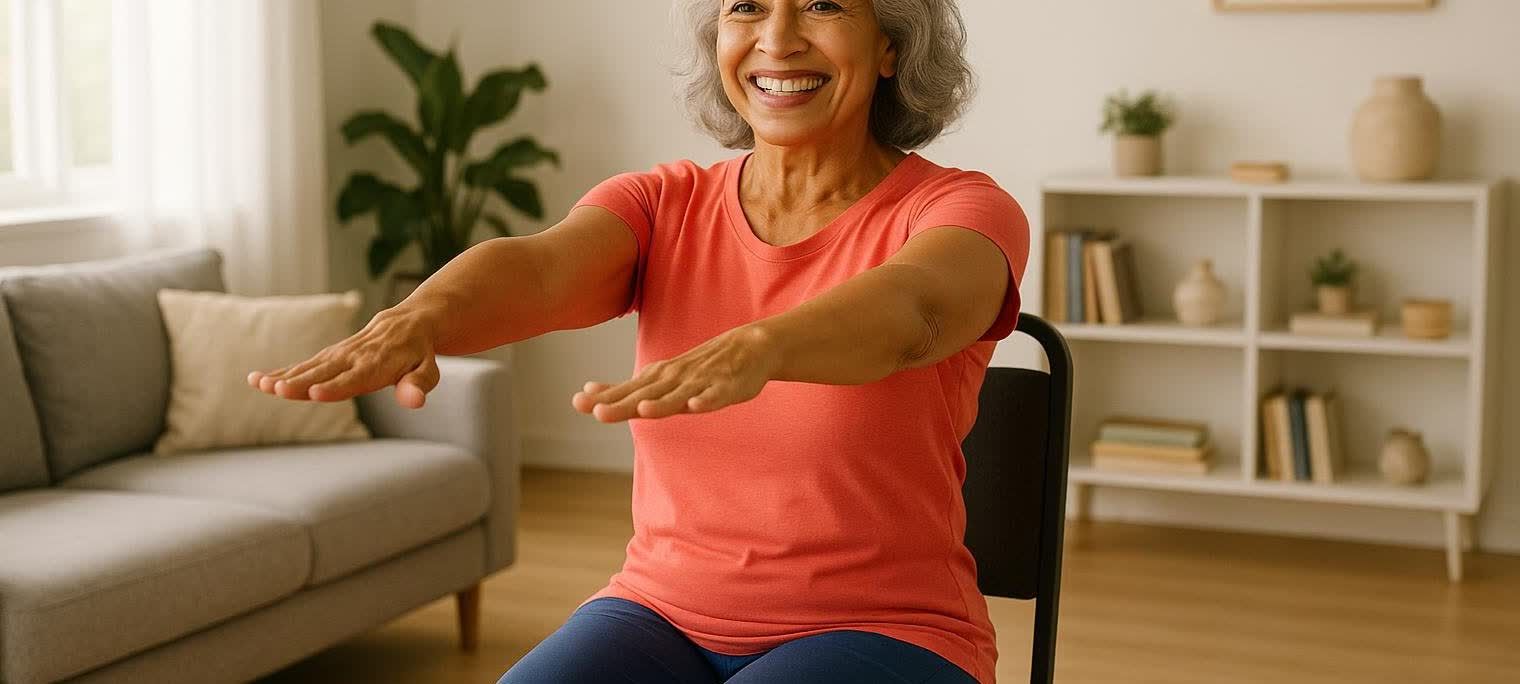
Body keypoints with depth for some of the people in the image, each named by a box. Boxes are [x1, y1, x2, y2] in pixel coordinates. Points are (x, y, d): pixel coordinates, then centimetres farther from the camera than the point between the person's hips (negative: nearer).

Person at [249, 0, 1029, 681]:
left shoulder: (961, 210, -7)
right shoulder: (664, 205, 3)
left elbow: (909, 311, -31)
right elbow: (533, 266, -18)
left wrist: (755, 347, -52)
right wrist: (416, 319, -41)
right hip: (663, 615, 3)